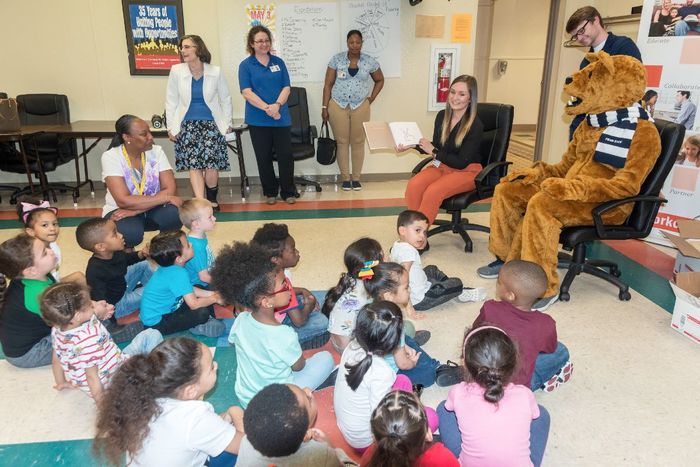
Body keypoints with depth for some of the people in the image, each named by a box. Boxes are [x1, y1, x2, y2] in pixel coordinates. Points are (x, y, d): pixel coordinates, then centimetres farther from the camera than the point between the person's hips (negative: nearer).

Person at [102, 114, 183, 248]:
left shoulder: (156, 151, -8)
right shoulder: (111, 157, -16)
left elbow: (170, 190, -16)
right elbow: (124, 201, -26)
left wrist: (135, 210, -26)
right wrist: (166, 198, -27)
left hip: (152, 209, 3)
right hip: (120, 211, -2)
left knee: (175, 214, -30)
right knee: (130, 232, -36)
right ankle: (126, 249, 2)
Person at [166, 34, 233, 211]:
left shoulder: (215, 72, -2)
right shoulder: (176, 71, -2)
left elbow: (225, 98, 10)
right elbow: (171, 101, 5)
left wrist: (228, 122, 8)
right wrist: (171, 127, 1)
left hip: (211, 124, 0)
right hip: (187, 124, 1)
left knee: (211, 164, -8)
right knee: (194, 165, -10)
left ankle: (211, 200, 15)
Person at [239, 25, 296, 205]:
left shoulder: (278, 62, 10)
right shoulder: (245, 65, 2)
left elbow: (286, 87, 3)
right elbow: (246, 92, -8)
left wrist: (277, 105, -15)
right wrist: (267, 108, -20)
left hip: (281, 117, 2)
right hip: (258, 120, -1)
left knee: (285, 155, 0)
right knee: (264, 157, 6)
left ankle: (288, 192, 12)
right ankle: (270, 192, 20)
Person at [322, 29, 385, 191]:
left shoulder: (370, 61, 1)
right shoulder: (336, 59, -1)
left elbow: (380, 80, 16)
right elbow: (328, 84, 0)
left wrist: (371, 99, 5)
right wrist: (324, 107, -5)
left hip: (360, 107, 1)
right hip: (338, 106, -1)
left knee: (358, 142, 3)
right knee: (342, 142, 2)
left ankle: (356, 178, 14)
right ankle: (345, 178, 11)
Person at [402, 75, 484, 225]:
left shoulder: (475, 125, -15)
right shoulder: (442, 116, 1)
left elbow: (461, 163, -16)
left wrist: (433, 151, -14)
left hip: (467, 171, -5)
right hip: (442, 165, 5)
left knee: (433, 191, -32)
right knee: (413, 185, -26)